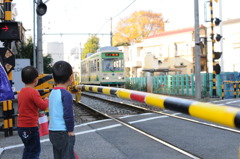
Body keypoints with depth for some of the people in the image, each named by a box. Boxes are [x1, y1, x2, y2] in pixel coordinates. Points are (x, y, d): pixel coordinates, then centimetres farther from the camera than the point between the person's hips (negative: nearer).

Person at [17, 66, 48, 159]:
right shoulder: (33, 92, -17)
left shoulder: (21, 92, 9)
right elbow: (43, 106, -18)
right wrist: (46, 100, 2)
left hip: (21, 126, 8)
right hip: (30, 127, -8)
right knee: (35, 151, -1)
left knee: (28, 149, 21)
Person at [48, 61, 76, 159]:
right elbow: (68, 115, -19)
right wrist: (71, 131, -8)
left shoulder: (52, 93, 9)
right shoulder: (66, 94, -16)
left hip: (53, 132, 8)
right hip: (63, 133, -8)